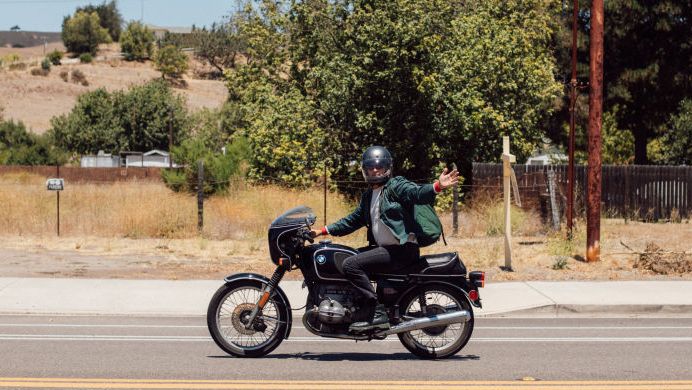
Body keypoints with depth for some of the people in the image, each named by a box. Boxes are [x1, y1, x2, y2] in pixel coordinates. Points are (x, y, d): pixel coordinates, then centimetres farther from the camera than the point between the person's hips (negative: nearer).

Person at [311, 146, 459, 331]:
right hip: (383, 247, 10)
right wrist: (323, 231, 26)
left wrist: (437, 186, -45)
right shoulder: (368, 196, 21)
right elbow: (353, 220, 29)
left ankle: (375, 314, -24)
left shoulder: (397, 185, -6)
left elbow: (418, 193, -24)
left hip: (403, 249, -10)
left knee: (351, 264, -22)